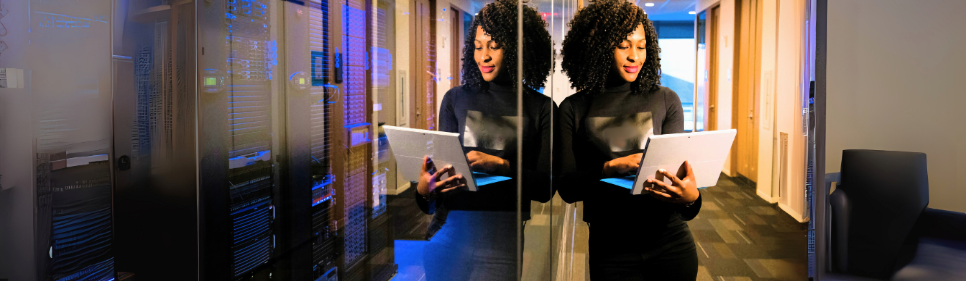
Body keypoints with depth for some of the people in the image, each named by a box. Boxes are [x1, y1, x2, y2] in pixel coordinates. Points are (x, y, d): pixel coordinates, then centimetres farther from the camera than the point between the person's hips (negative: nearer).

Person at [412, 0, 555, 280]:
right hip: (450, 232, 2)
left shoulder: (541, 108, 3)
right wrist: (424, 190, -14)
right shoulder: (455, 99, 8)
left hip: (503, 238, -2)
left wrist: (500, 165, -17)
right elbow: (442, 165, 8)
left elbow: (545, 188, -2)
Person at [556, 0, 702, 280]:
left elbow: (676, 170, -2)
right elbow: (565, 187, -6)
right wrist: (612, 168, -23)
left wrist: (691, 197, -25)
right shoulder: (573, 109, -1)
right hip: (610, 249, -1)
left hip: (669, 242, 1)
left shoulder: (666, 101, 1)